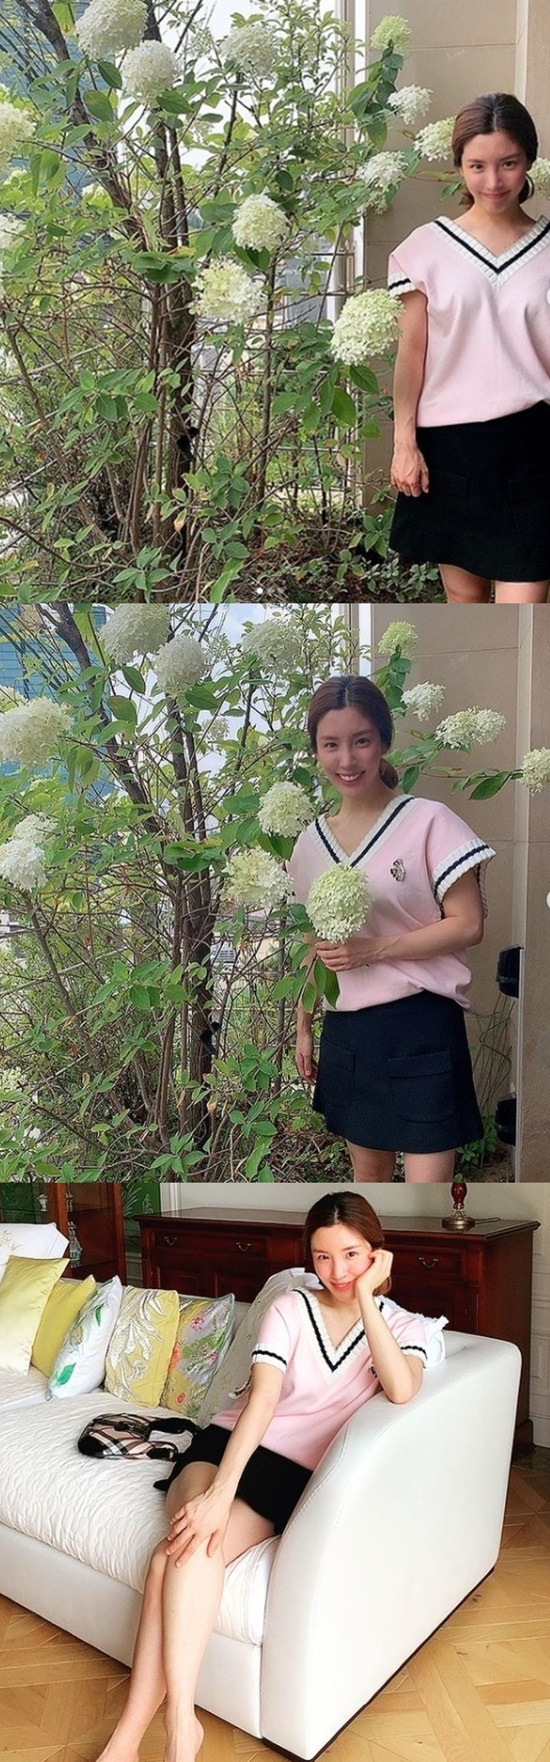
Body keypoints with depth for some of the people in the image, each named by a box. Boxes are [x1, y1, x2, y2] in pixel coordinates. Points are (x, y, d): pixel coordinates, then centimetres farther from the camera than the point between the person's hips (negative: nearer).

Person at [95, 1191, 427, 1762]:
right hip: (227, 1444, 1)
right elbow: (262, 1399, -14)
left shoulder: (402, 1327, 2)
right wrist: (219, 1491, -27)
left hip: (295, 1477, -1)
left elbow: (401, 1389, -22)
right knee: (189, 1540, -32)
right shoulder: (290, 1310, 0)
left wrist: (367, 1297, -18)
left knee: (189, 1547, -29)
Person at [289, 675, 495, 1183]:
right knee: (368, 1171, 19)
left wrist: (375, 949, -20)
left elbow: (468, 925, -12)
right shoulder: (312, 841, 8)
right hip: (346, 1028, 6)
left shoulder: (428, 822, -10)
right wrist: (303, 1026, 16)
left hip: (419, 1026, -6)